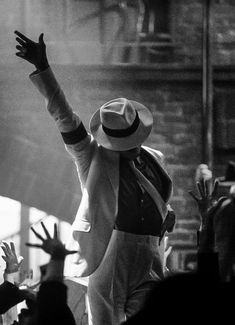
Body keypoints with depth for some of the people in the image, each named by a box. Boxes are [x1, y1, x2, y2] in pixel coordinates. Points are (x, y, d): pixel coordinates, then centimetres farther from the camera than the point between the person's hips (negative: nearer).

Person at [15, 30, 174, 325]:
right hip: (109, 258, -4)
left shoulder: (154, 159, 15)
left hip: (149, 260, 4)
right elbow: (63, 116, -9)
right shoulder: (93, 157, 0)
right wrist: (42, 68, -18)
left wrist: (167, 213, 7)